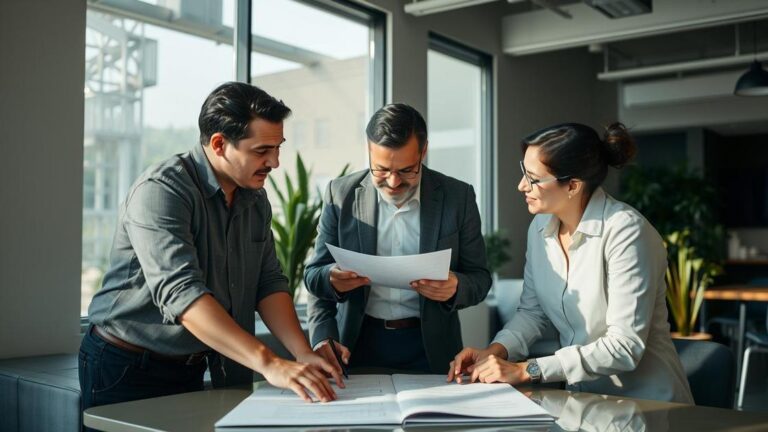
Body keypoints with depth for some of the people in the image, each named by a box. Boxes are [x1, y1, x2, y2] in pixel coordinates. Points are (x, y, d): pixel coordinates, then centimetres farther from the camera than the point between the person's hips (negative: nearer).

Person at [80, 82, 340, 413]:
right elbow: (180, 293, -33)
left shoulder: (255, 199, 1)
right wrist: (270, 364, -40)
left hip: (192, 371, 6)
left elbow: (268, 282, 1)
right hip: (127, 370, -6)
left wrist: (303, 353, -15)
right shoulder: (161, 190, -23)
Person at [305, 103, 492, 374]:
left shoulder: (458, 197, 0)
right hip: (357, 346, 1)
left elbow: (480, 278, 6)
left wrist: (455, 288, -17)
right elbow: (314, 276, 6)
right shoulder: (341, 194, 2)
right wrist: (323, 339, -12)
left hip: (429, 350, 0)